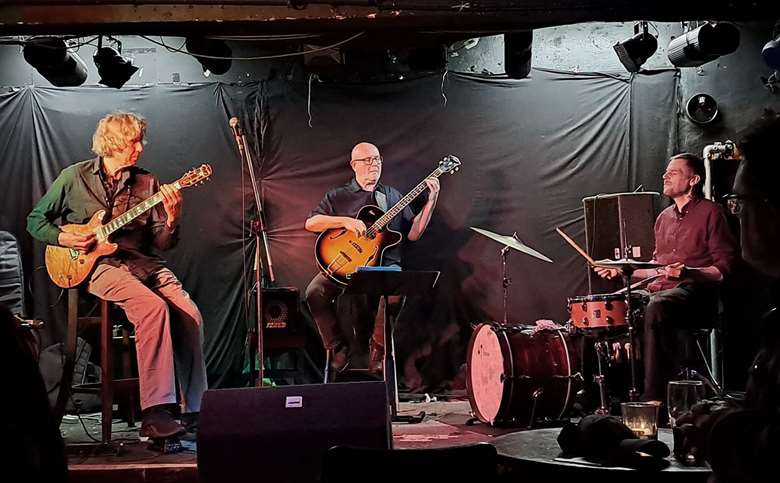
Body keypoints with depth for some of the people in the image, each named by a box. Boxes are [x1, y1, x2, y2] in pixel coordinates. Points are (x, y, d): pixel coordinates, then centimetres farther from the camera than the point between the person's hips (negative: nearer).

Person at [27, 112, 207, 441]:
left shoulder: (147, 183, 11)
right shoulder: (75, 177, 5)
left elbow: (162, 243, 6)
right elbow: (36, 220, 13)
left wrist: (172, 218, -13)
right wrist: (64, 238, -5)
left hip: (142, 263, 4)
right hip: (98, 265, -4)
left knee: (189, 314, -22)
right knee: (153, 307, -33)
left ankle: (194, 410, -12)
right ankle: (154, 413, -34)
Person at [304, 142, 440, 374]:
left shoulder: (392, 196, 19)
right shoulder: (337, 196, 13)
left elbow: (413, 233, 13)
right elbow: (310, 223, 1)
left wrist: (431, 200, 4)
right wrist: (345, 221, -12)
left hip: (384, 264, 0)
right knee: (314, 292, -26)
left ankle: (378, 348, -8)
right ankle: (338, 346, -5)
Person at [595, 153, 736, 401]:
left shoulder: (710, 212, -1)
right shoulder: (665, 217, 21)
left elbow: (723, 269, -7)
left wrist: (688, 273, -24)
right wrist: (621, 269, 17)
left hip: (695, 292, -8)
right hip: (659, 289, 8)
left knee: (656, 308, -38)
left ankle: (655, 396, -37)